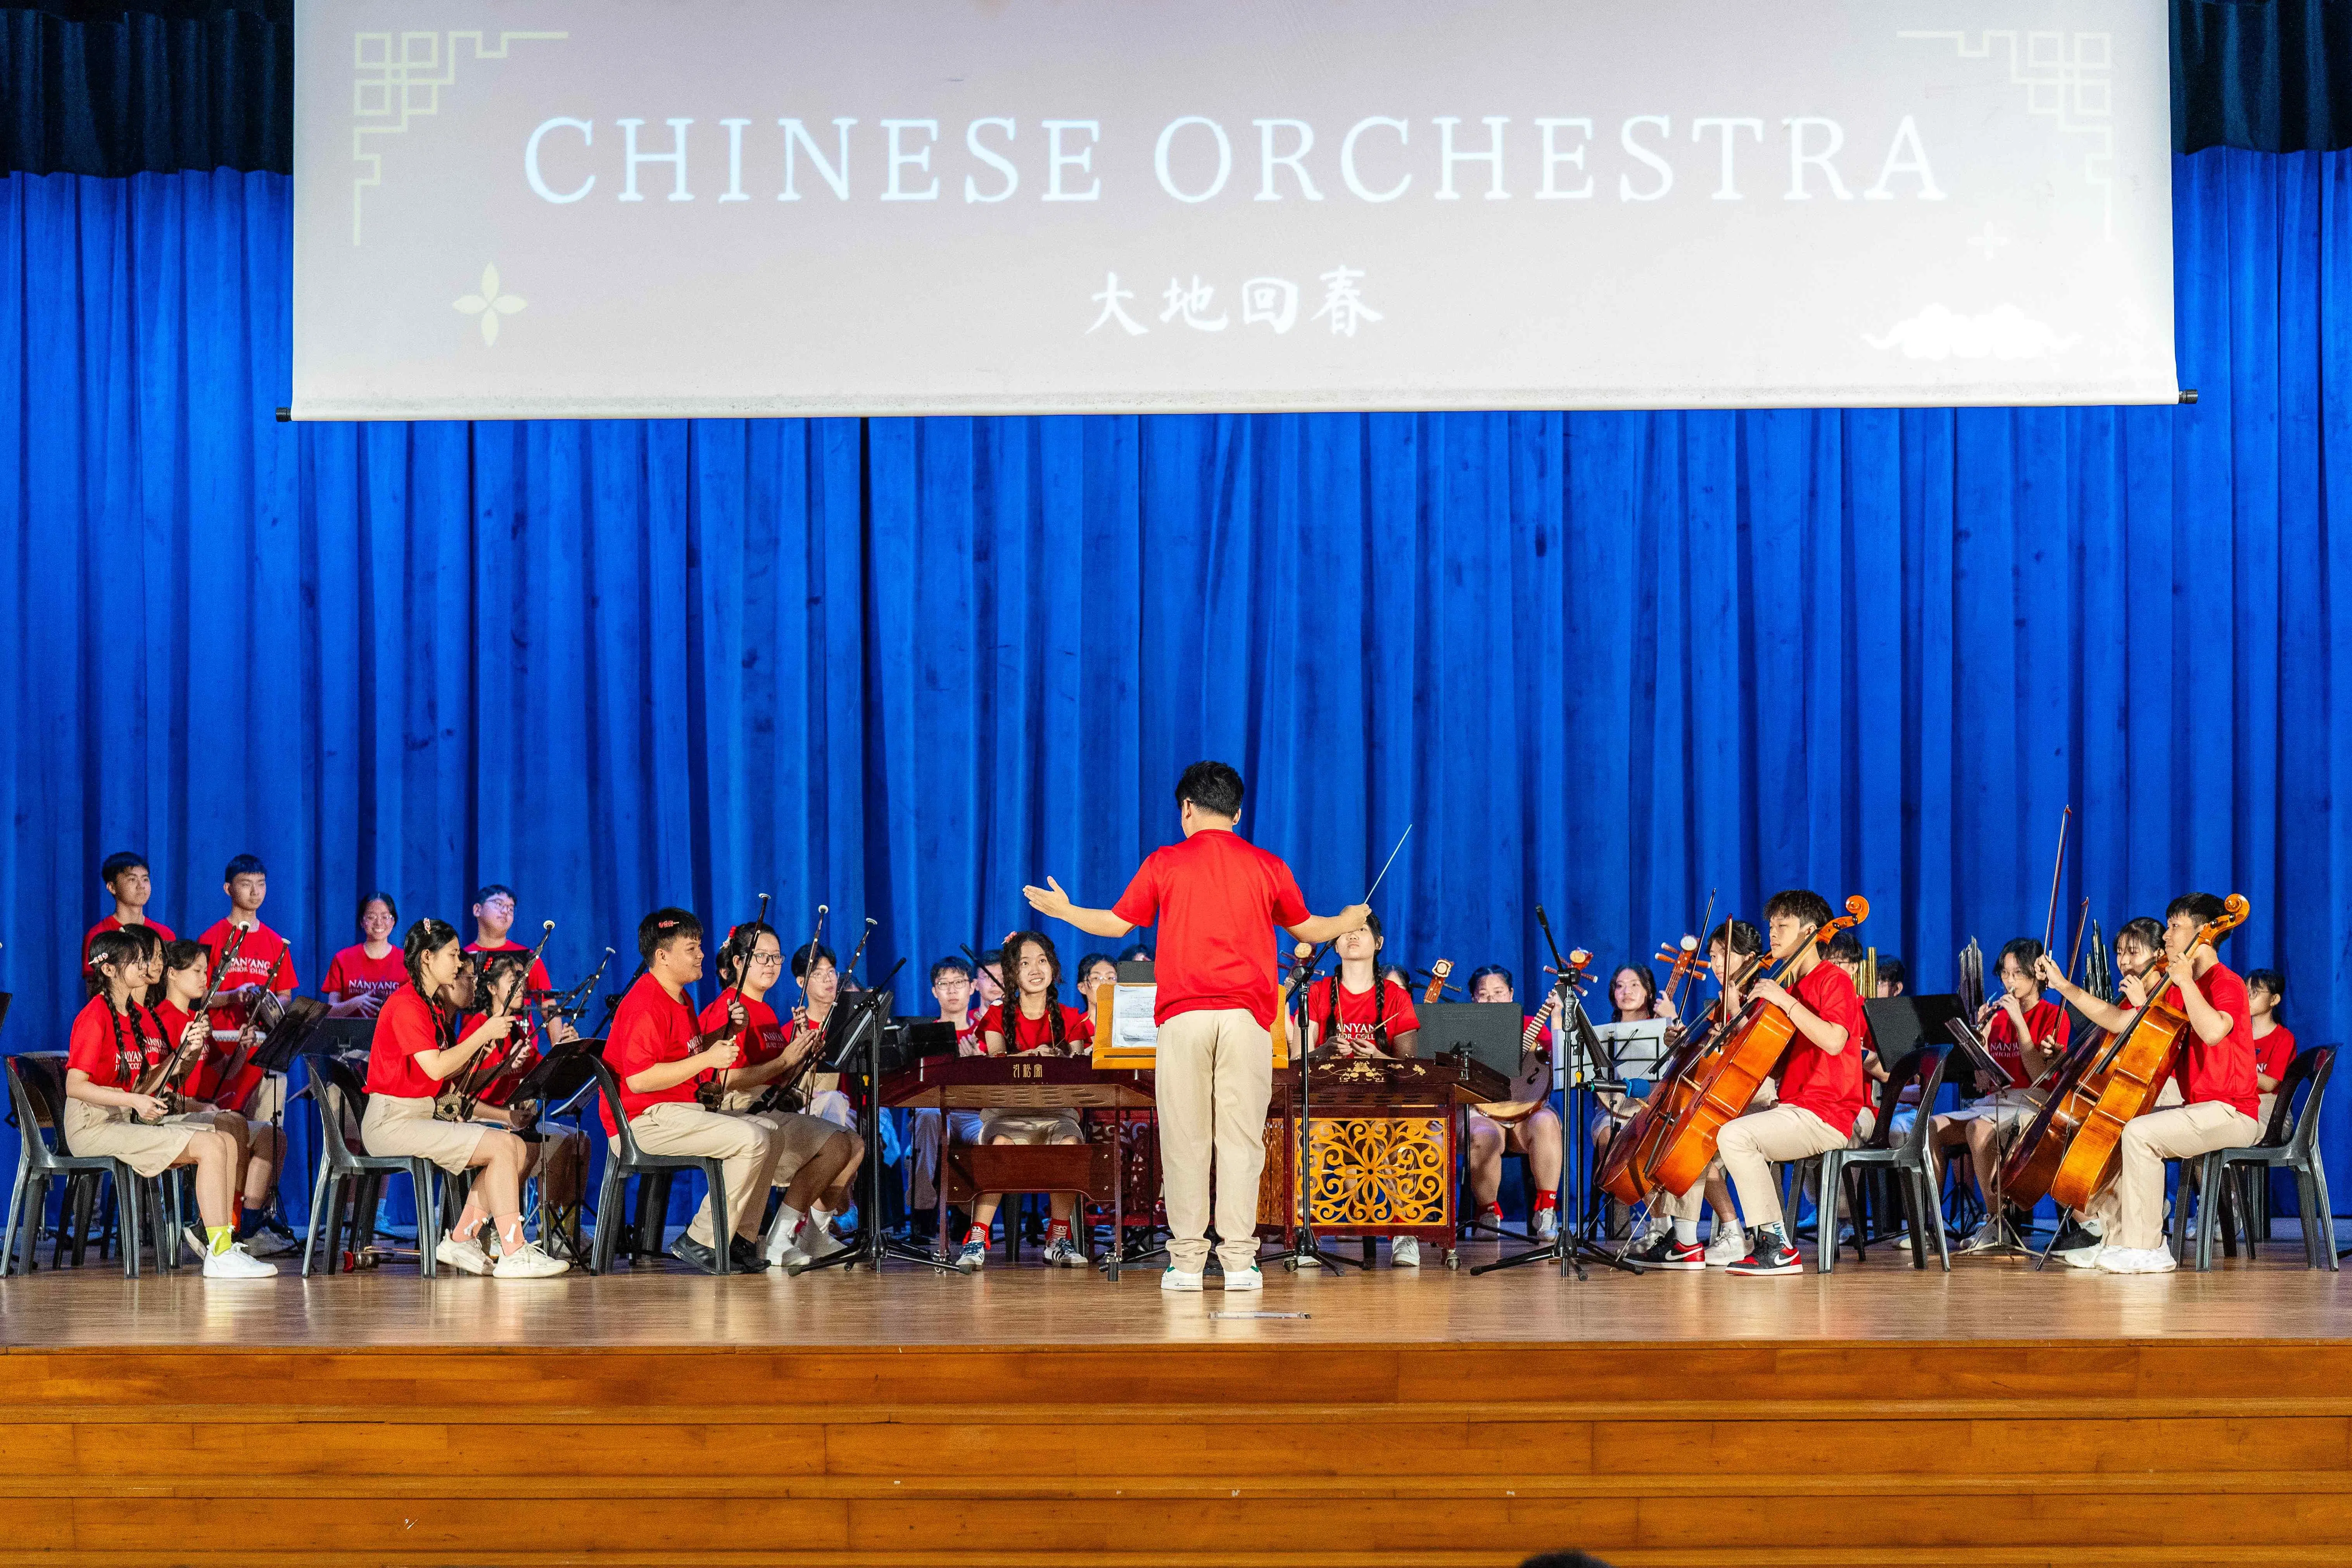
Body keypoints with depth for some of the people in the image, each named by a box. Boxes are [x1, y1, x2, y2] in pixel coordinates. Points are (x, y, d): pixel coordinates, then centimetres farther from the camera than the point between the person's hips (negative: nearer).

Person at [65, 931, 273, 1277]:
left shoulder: (138, 1014, 15)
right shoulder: (95, 1017, -12)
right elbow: (75, 1086, -19)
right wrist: (135, 1100, -26)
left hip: (132, 1119, 9)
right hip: (95, 1125, -9)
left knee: (228, 1139, -3)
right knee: (210, 1146, -21)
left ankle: (218, 1238, -3)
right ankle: (219, 1255, -23)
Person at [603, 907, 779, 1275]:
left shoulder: (679, 998, 16)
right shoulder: (646, 1004, -18)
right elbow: (639, 1079, -26)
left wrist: (727, 1032, 9)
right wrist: (708, 1059, -22)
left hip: (678, 1110, 11)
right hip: (643, 1119, -11)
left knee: (767, 1136, 11)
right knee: (752, 1141, -23)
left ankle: (742, 1240, 10)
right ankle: (701, 1242, -16)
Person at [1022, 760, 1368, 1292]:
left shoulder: (1165, 863, 4)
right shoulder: (1267, 867, 8)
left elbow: (1117, 923, 11)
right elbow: (1307, 929, 21)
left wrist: (1061, 909, 29)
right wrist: (1349, 921, 42)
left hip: (1183, 1016, -1)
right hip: (1247, 1014, 1)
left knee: (1185, 1138, 2)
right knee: (1240, 1137, 2)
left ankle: (1187, 1262, 3)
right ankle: (1239, 1260, -1)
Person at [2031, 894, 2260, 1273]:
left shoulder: (2227, 984, -13)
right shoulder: (2174, 992, 16)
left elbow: (2212, 1031, -34)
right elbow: (2119, 1021, 18)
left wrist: (2185, 981, -25)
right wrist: (2065, 987, 15)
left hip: (2232, 1113, -10)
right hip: (2195, 1107, 10)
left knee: (2140, 1133, -28)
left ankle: (2146, 1249, -23)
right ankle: (2114, 1239, 6)